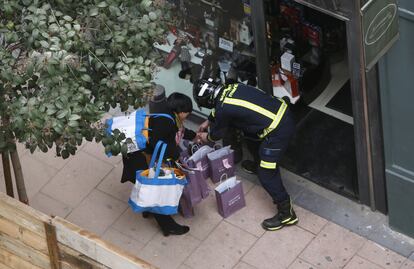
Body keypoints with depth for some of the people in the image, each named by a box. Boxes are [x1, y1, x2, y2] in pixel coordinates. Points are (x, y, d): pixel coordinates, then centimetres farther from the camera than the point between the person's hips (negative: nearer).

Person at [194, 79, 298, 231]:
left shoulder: (224, 109, -15)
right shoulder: (231, 88, 7)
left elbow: (217, 133, 6)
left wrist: (206, 137, 27)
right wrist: (207, 122, 43)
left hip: (278, 131, -9)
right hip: (284, 112, 9)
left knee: (266, 175, 2)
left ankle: (286, 214, 9)